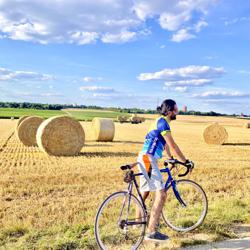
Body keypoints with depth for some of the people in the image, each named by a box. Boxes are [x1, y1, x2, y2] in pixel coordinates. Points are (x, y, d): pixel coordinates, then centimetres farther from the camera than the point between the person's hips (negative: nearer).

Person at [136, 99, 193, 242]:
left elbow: (166, 144, 29)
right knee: (161, 194, -14)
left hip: (145, 159, 11)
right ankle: (152, 232, -14)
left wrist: (170, 158, 38)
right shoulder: (162, 122, -13)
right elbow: (173, 145, -13)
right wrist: (185, 161, -4)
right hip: (148, 159, -11)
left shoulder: (161, 122, 18)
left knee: (144, 192, 23)